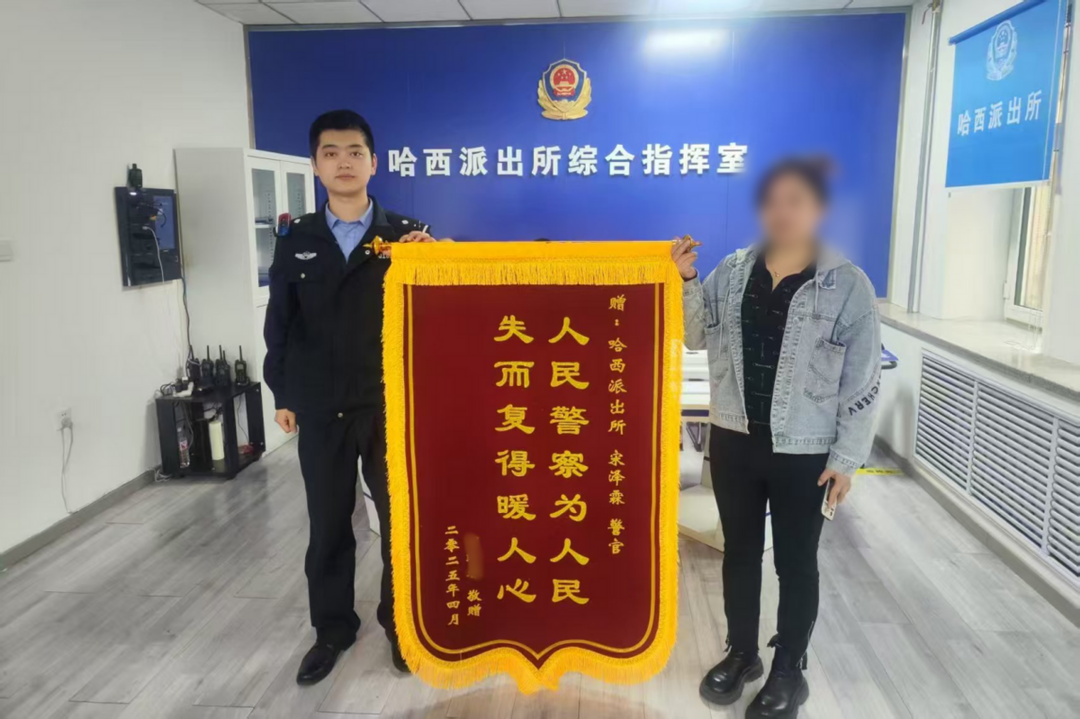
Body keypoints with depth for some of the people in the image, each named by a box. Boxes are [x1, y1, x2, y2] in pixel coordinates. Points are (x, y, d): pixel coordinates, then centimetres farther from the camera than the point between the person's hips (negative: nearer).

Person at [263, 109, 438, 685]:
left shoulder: (406, 236, 0)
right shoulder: (297, 241, 5)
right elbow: (280, 322, 9)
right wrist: (282, 394, 8)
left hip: (391, 404, -1)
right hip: (321, 408, 2)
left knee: (400, 518, 10)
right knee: (327, 525, 12)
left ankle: (398, 621, 30)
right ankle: (332, 628, 30)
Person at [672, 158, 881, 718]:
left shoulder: (847, 286, -9)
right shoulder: (731, 272, 2)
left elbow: (862, 382, -7)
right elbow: (697, 337, 9)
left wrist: (846, 458, -9)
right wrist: (685, 281, -5)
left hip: (803, 452, -3)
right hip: (734, 441, 4)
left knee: (796, 561, 12)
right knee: (740, 550, 18)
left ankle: (789, 670, 32)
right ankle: (741, 652, 38)